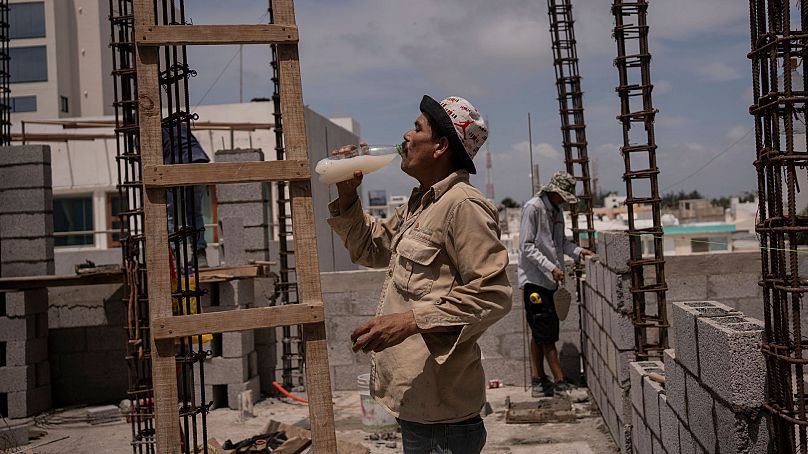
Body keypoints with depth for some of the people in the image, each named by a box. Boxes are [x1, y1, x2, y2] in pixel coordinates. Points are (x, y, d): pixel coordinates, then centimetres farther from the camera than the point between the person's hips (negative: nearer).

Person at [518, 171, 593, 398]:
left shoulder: (556, 211, 15)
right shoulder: (533, 208, -12)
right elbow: (526, 246, -16)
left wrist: (577, 251, 4)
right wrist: (550, 267, -21)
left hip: (548, 281, 9)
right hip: (534, 279, -9)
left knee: (540, 333, 11)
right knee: (547, 332, -6)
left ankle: (538, 381, 16)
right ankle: (560, 381, -2)